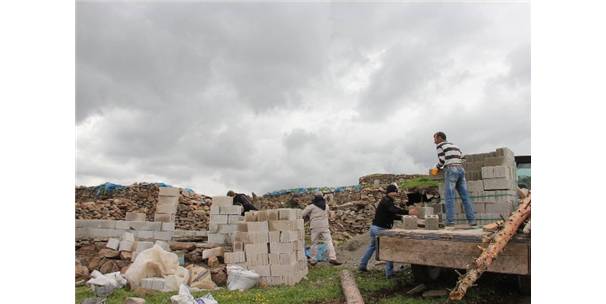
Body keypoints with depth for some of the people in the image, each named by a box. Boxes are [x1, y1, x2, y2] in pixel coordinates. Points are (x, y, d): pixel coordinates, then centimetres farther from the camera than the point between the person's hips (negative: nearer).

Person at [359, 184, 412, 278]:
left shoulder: (387, 201, 17)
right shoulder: (386, 201, -15)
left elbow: (392, 215, 21)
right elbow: (394, 210, -33)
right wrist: (408, 212, -39)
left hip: (375, 227, 11)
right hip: (380, 229, -11)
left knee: (372, 246, 22)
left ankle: (362, 265, 30)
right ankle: (389, 272, -2)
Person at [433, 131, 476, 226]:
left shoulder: (440, 145, 4)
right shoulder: (454, 145, 26)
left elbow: (441, 160, -5)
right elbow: (461, 159, 24)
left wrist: (437, 167, 16)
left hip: (451, 171, -7)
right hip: (461, 170, 7)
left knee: (449, 197, -7)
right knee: (465, 197, 5)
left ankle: (450, 221, -14)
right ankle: (472, 220, 0)